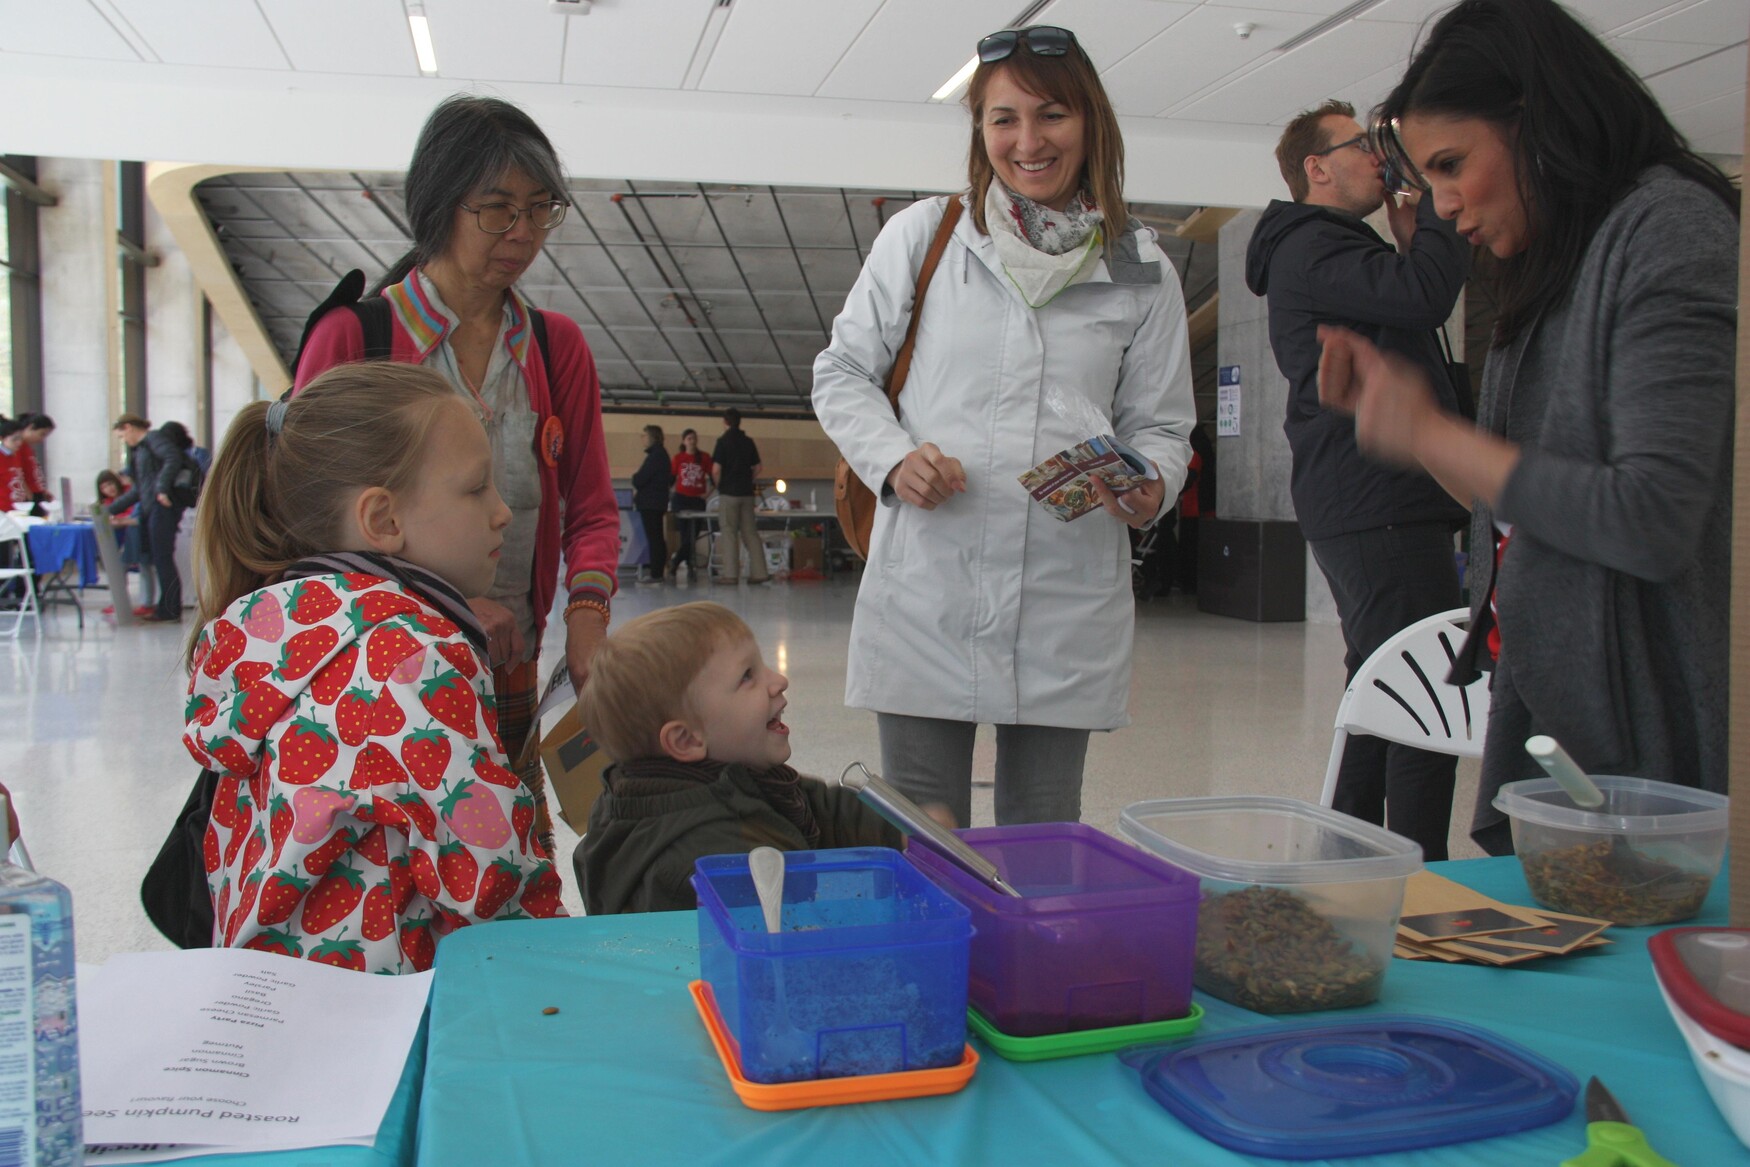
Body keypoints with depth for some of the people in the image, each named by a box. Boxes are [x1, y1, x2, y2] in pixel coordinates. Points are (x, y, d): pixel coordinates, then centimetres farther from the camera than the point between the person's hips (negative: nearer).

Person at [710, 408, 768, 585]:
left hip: (729, 493, -5)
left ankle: (731, 574, -2)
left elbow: (716, 470, -14)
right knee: (750, 533, 8)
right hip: (747, 492, 5)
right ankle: (758, 572, 6)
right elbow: (758, 468, 9)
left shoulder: (723, 441, -9)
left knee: (730, 534, -1)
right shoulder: (748, 442, 7)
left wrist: (719, 485, 3)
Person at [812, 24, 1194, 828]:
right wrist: (894, 457, -9)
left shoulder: (1141, 273, 8)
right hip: (925, 600, -1)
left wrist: (1151, 486, -11)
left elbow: (1161, 423, 12)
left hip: (1068, 608, 1)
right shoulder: (922, 235, 6)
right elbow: (842, 372, 10)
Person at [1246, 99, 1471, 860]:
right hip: (1381, 506, -11)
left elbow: (1400, 324, 25)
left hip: (1358, 506, 11)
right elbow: (1423, 296, -24)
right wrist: (1440, 206, -9)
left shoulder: (1329, 249, 26)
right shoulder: (1313, 247, -9)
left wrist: (1410, 243, 15)